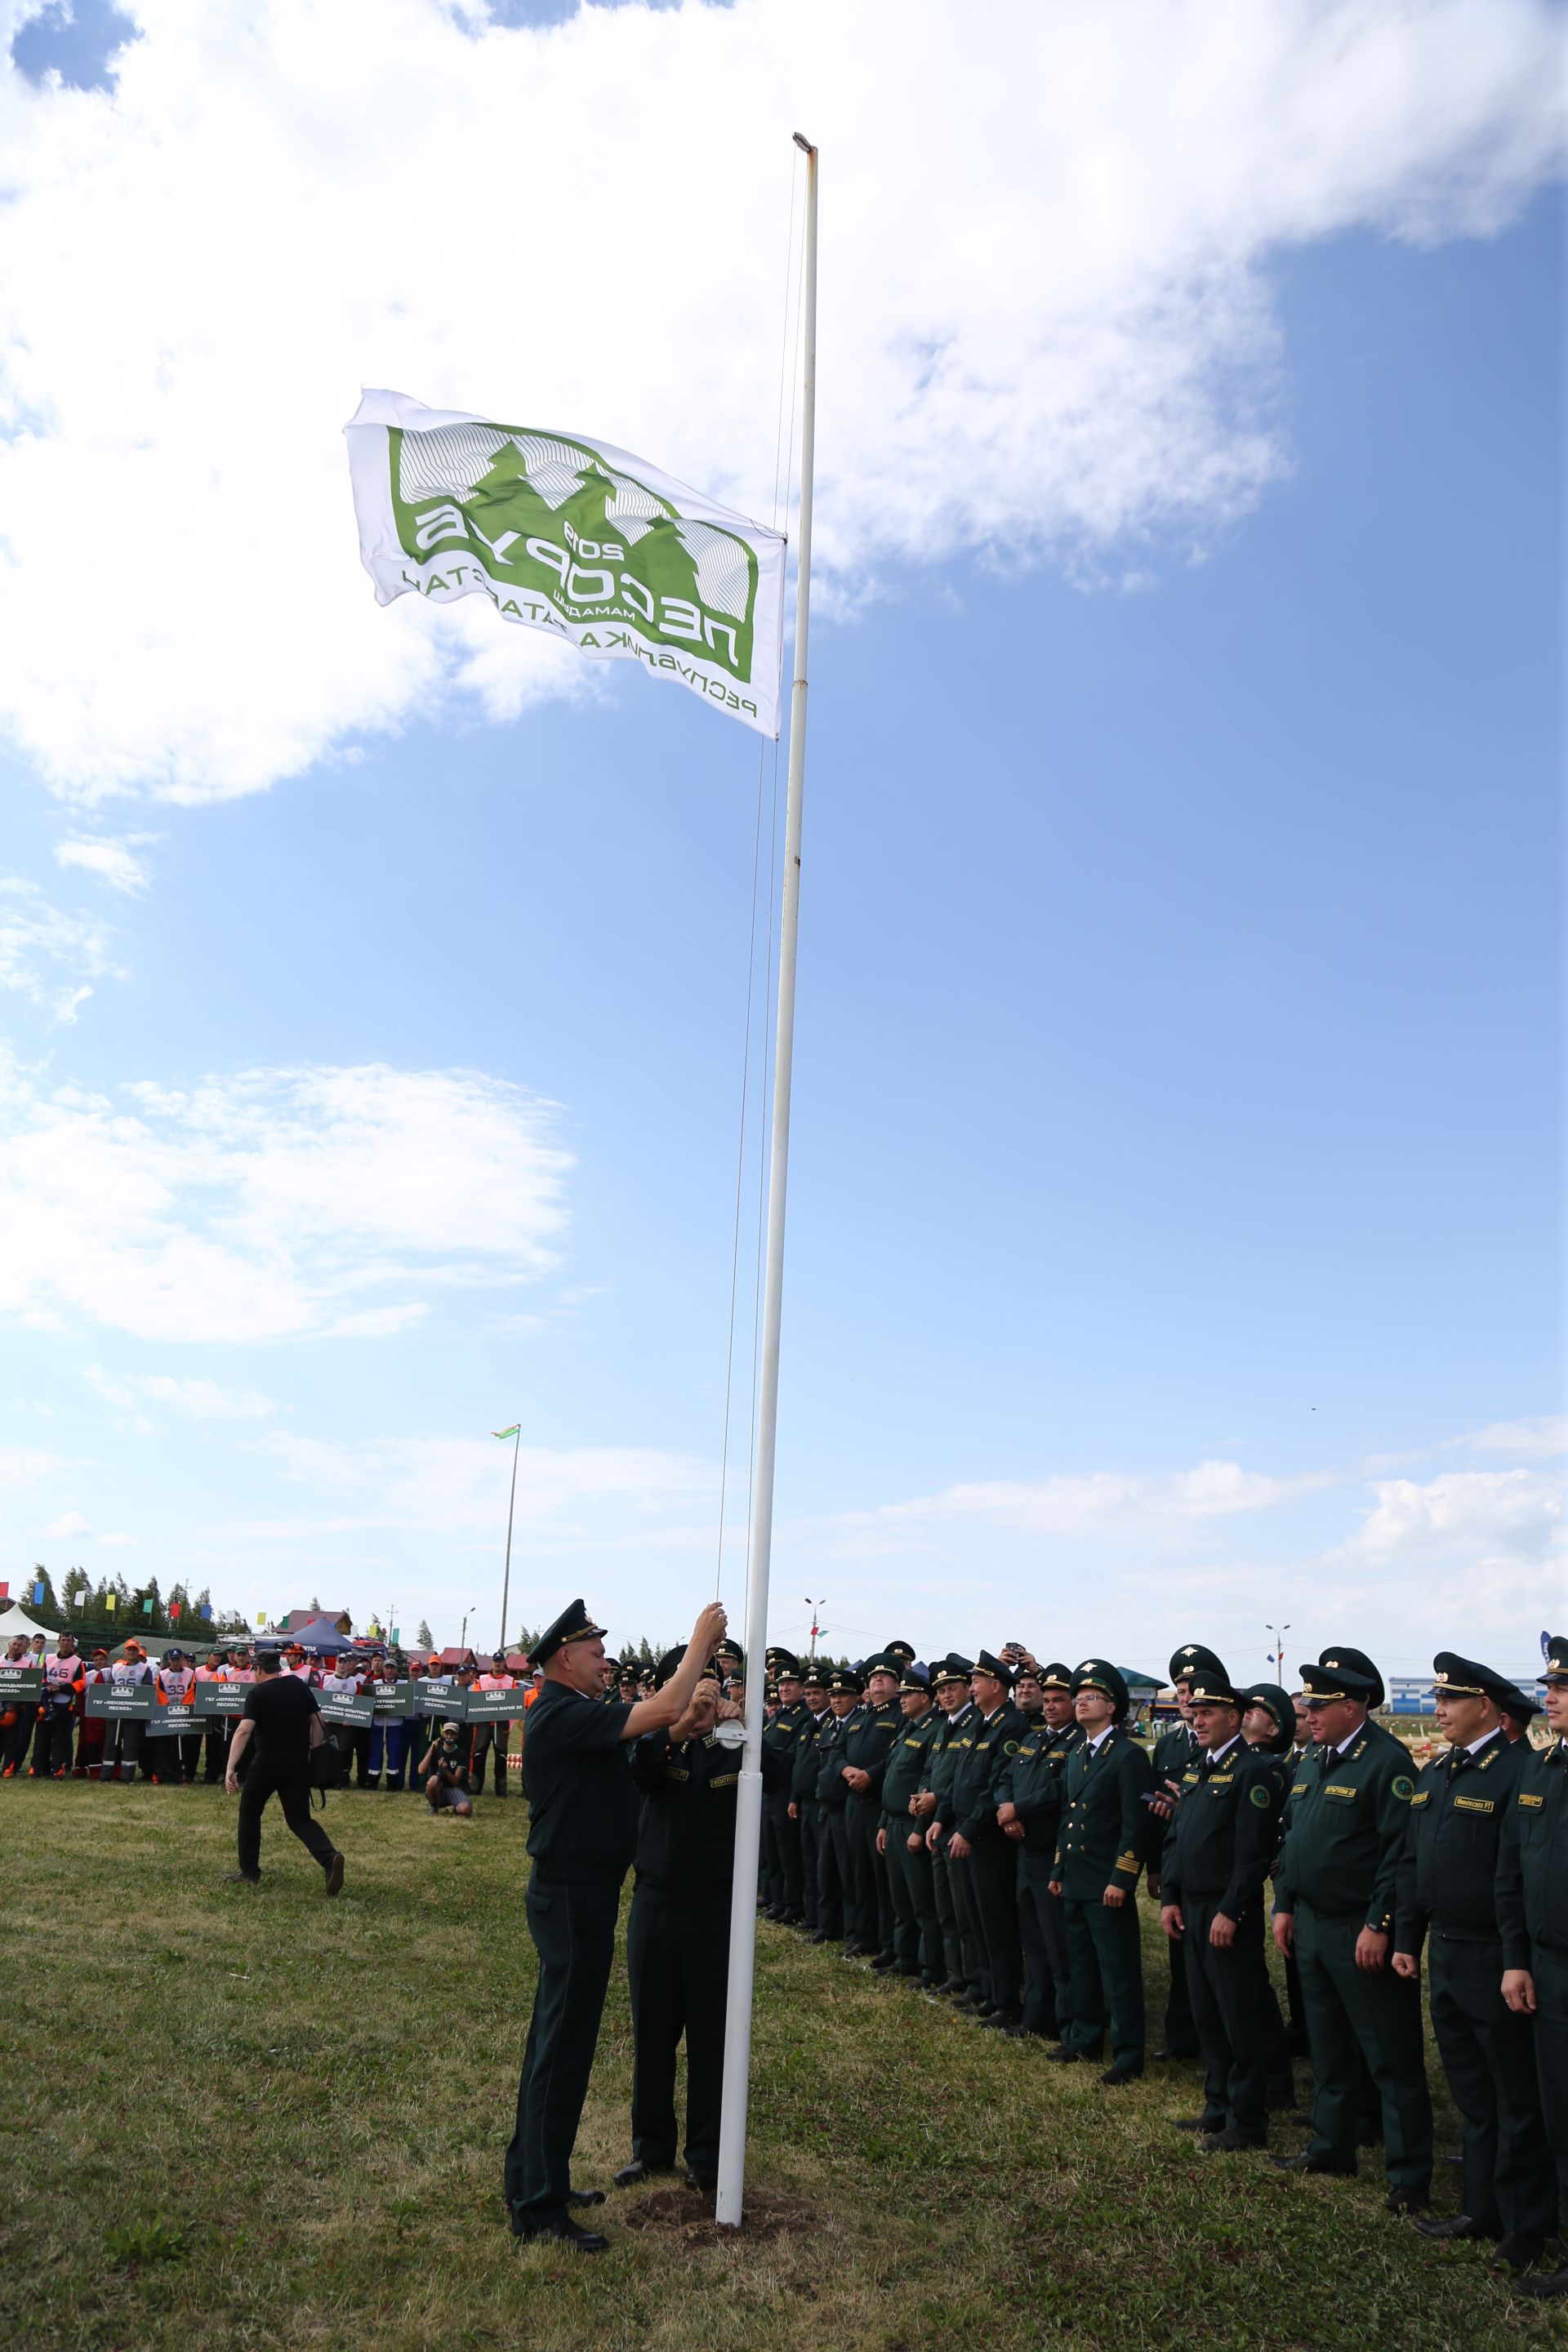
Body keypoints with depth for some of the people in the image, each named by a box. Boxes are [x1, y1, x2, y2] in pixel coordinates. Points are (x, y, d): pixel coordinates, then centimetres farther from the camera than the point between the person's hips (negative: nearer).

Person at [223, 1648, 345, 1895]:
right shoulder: (300, 1686, 8)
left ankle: (249, 1872, 21)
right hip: (298, 1764, 4)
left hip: (266, 1764, -4)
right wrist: (314, 1756, 15)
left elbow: (244, 1731, -18)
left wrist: (231, 1768, -22)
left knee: (249, 1813, 20)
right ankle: (330, 1858, -17)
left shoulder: (258, 1693, -6)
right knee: (300, 1819, 8)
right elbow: (317, 1722, 8)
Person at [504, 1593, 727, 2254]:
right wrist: (701, 1641, -19)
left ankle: (533, 2179, 31)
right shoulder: (562, 1716, -22)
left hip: (575, 1893, 11)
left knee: (557, 2040, 19)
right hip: (572, 1895, -11)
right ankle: (539, 2207, 7)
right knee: (563, 2046, -2)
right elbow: (664, 1712, -27)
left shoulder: (572, 1715, 11)